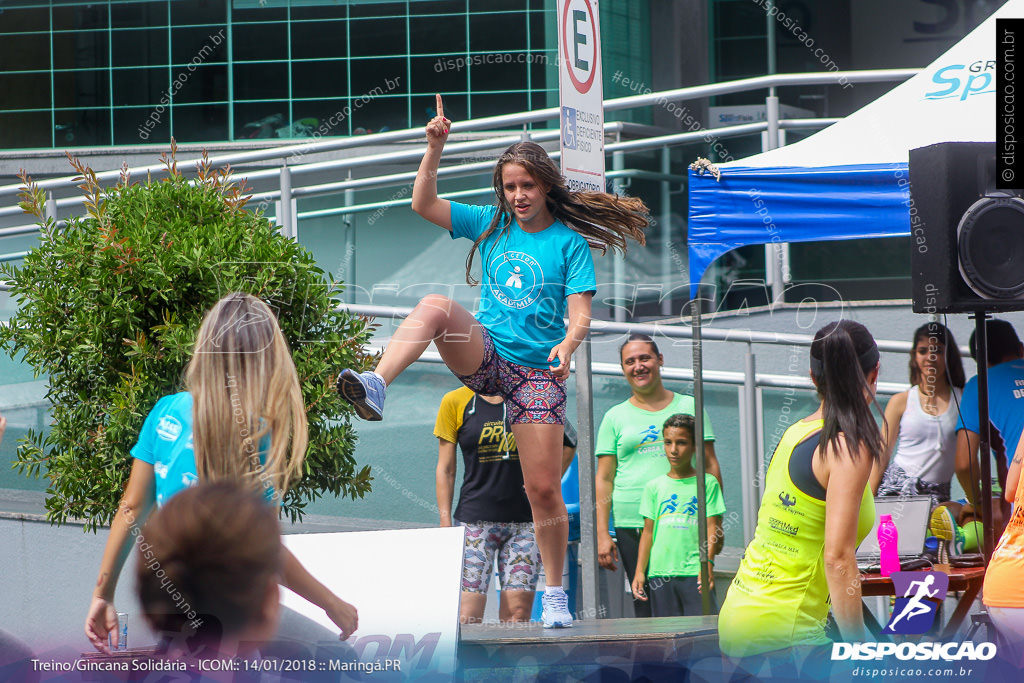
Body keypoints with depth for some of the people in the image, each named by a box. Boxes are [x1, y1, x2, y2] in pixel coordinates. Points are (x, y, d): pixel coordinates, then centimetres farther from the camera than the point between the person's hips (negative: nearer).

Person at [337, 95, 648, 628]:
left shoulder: (569, 242, -1)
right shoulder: (491, 225, 8)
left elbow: (580, 314, -8)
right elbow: (423, 204, 1)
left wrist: (568, 344, -30)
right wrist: (435, 148, -11)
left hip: (538, 370, -2)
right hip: (484, 355, 2)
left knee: (544, 489, -4)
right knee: (435, 305, -30)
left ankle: (554, 593, 12)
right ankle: (375, 387, -48)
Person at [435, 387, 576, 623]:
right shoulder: (455, 402, 2)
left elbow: (568, 442, 22)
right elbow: (445, 469, 4)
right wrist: (445, 524, -4)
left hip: (525, 521, 2)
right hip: (475, 521, -2)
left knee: (518, 616, -5)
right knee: (467, 617, -12)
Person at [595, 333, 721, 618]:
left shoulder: (689, 407, 12)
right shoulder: (615, 418, 12)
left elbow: (710, 466, 12)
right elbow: (604, 480, 10)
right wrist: (602, 534, 1)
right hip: (631, 524, 0)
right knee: (645, 606, -3)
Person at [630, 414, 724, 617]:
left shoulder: (707, 483, 4)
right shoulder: (654, 486, 12)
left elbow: (712, 528, -1)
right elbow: (648, 532, 13)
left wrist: (708, 563, -14)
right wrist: (640, 571, 6)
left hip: (694, 571, -3)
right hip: (660, 572, 3)